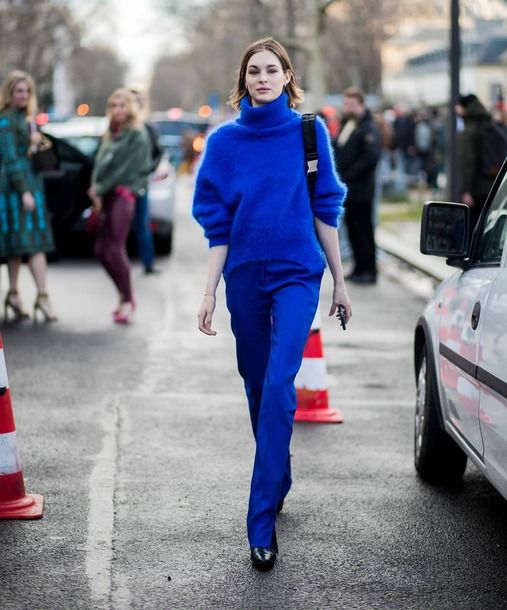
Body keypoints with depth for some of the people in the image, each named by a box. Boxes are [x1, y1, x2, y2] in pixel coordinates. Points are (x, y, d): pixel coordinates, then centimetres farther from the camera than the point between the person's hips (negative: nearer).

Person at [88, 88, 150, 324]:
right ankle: (124, 295, 17)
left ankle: (128, 301, -2)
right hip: (107, 196, 8)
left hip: (123, 194, -7)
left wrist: (100, 189, -10)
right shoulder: (110, 136, 19)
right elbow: (100, 164, 14)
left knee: (115, 248, -12)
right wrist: (96, 188, -5)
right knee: (101, 249, 4)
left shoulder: (137, 136, -4)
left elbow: (126, 169, -11)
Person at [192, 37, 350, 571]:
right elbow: (217, 225, 4)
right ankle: (280, 481, 36)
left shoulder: (309, 133, 0)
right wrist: (210, 291, -2)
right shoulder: (225, 141, 2)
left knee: (278, 388, -15)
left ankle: (261, 521, -15)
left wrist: (339, 281, 6)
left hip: (297, 273, -2)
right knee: (258, 387, 13)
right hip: (245, 277, 2)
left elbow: (324, 210, 5)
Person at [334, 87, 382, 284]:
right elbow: (339, 151, 21)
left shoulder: (368, 128, -12)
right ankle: (360, 268, 20)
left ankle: (369, 270, 4)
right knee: (352, 228, 12)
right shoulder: (346, 124, 15)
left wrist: (348, 175, -17)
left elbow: (371, 157, -20)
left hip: (361, 190, -8)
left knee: (363, 229, -3)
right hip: (346, 189, 8)